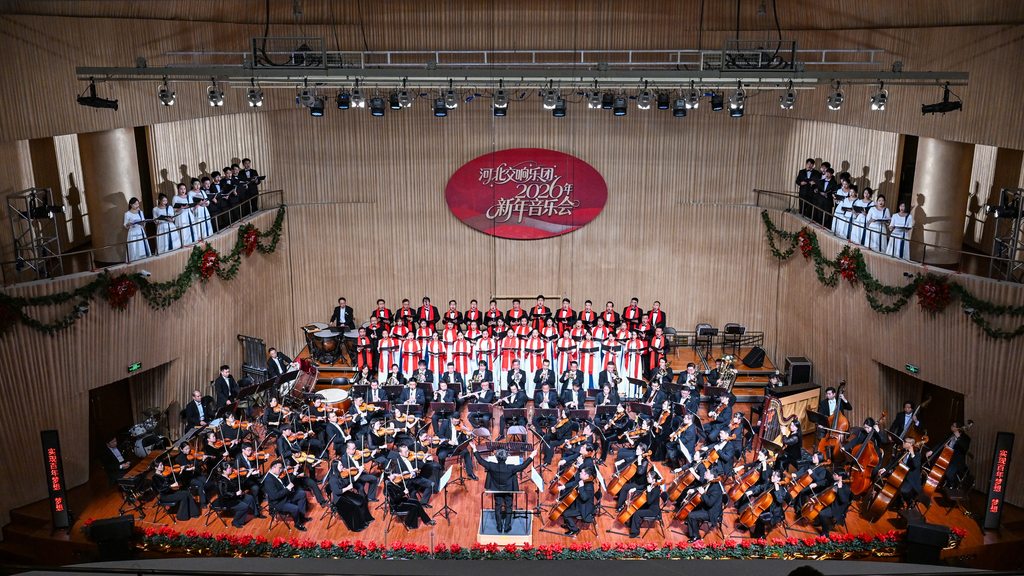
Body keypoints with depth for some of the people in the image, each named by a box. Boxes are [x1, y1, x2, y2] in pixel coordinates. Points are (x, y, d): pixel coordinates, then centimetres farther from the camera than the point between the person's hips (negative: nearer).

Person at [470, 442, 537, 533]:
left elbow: (481, 461, -18)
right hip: (508, 491, -1)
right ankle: (507, 526, 25)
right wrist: (532, 456, -14)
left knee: (498, 507, 20)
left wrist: (474, 449, -7)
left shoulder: (492, 466, -28)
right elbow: (523, 465, -23)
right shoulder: (511, 468, -32)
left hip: (497, 491, 2)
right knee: (508, 507, 19)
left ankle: (499, 526, 28)